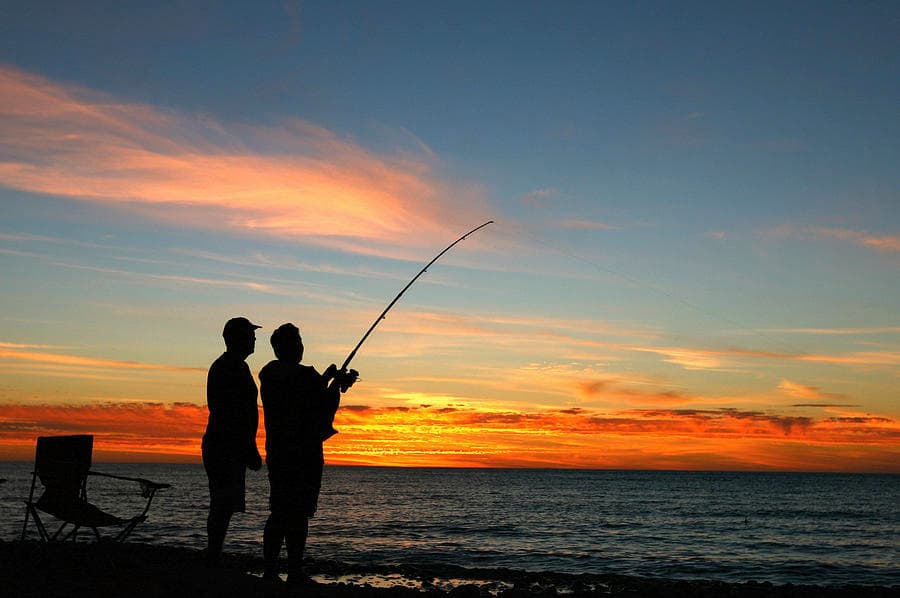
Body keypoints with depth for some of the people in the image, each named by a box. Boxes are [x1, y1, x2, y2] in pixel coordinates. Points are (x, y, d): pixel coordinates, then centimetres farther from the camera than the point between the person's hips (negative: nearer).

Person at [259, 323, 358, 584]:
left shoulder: (268, 374, 8)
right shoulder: (305, 376, -15)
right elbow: (326, 408, -6)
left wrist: (325, 379, 22)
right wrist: (336, 383, 8)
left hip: (276, 451, 7)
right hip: (305, 453, -7)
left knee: (279, 512, 13)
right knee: (298, 514, -3)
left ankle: (270, 570, 14)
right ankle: (295, 574, -2)